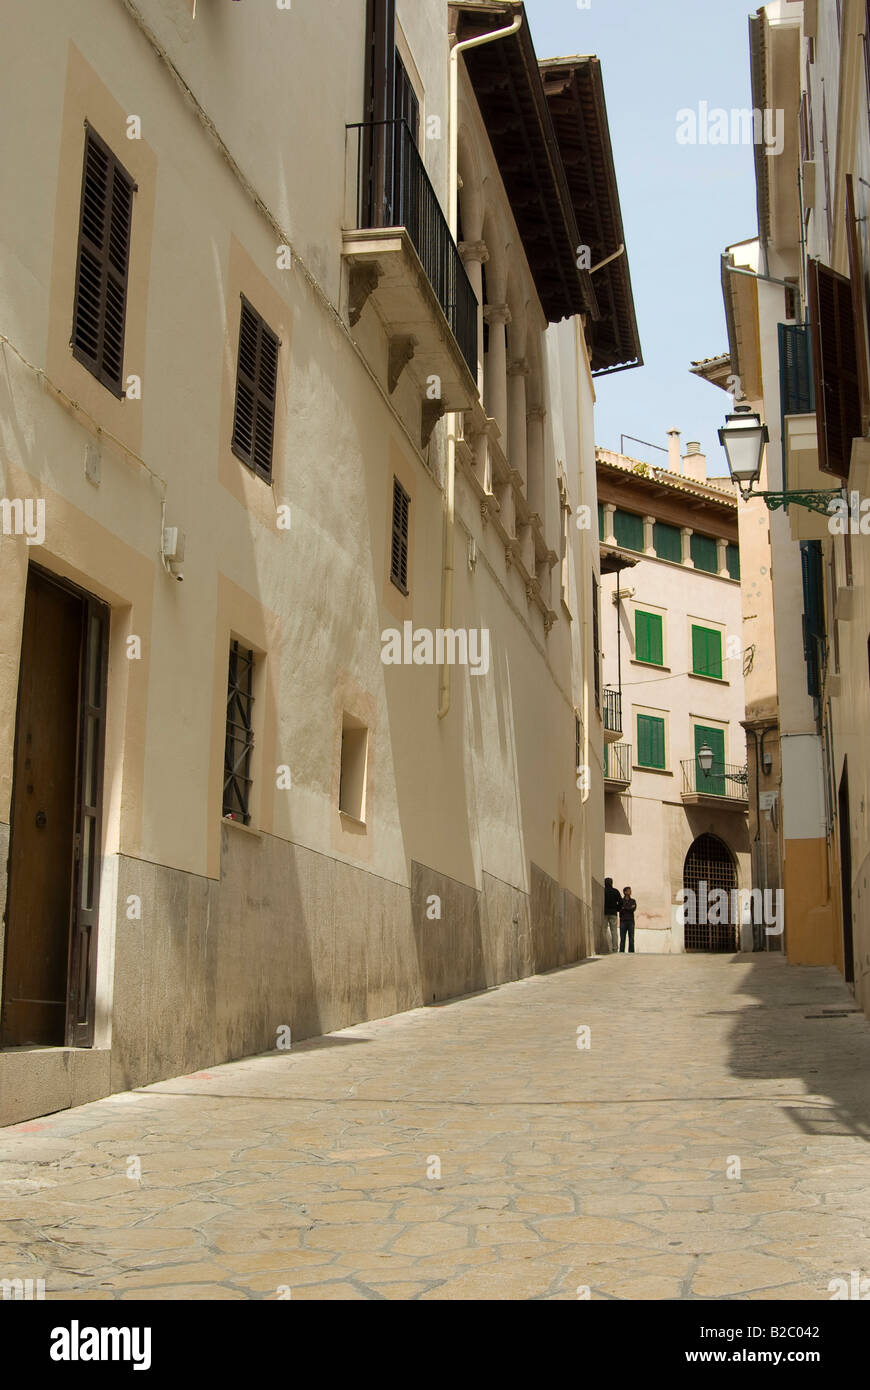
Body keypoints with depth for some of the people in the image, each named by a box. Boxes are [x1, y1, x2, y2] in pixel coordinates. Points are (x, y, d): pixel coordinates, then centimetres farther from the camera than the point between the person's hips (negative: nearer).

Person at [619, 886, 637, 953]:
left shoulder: (633, 901, 10)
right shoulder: (621, 901, 5)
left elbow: (634, 909, -7)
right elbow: (620, 909, -9)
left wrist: (624, 908, -9)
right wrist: (630, 908, -10)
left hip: (631, 921, 2)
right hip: (623, 921, -2)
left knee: (631, 938, -4)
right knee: (622, 939, -4)